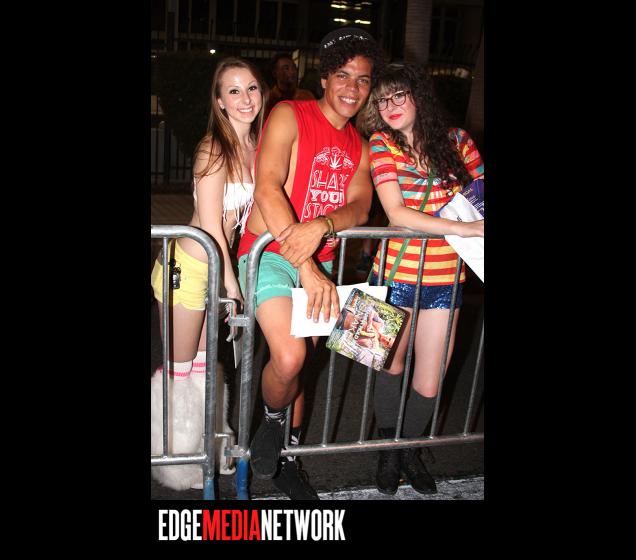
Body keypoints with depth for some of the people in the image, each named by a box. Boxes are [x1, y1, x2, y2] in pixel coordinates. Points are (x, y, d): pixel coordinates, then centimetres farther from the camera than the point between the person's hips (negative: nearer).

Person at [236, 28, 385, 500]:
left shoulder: (359, 146, 13)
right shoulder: (289, 116, -7)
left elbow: (360, 207, -3)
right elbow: (267, 189, -20)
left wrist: (321, 226, -28)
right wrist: (308, 269, -28)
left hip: (320, 262, 6)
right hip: (270, 250, -6)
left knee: (298, 363, 14)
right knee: (289, 358, -26)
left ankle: (287, 459, 33)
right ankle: (273, 421, 8)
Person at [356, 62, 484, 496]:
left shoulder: (457, 140, 2)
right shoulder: (381, 144, -5)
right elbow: (396, 213, -15)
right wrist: (466, 229, -20)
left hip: (444, 278, 2)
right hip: (397, 273, -1)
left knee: (429, 385, 8)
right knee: (393, 366, 14)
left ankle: (409, 446, 37)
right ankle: (389, 447, 40)